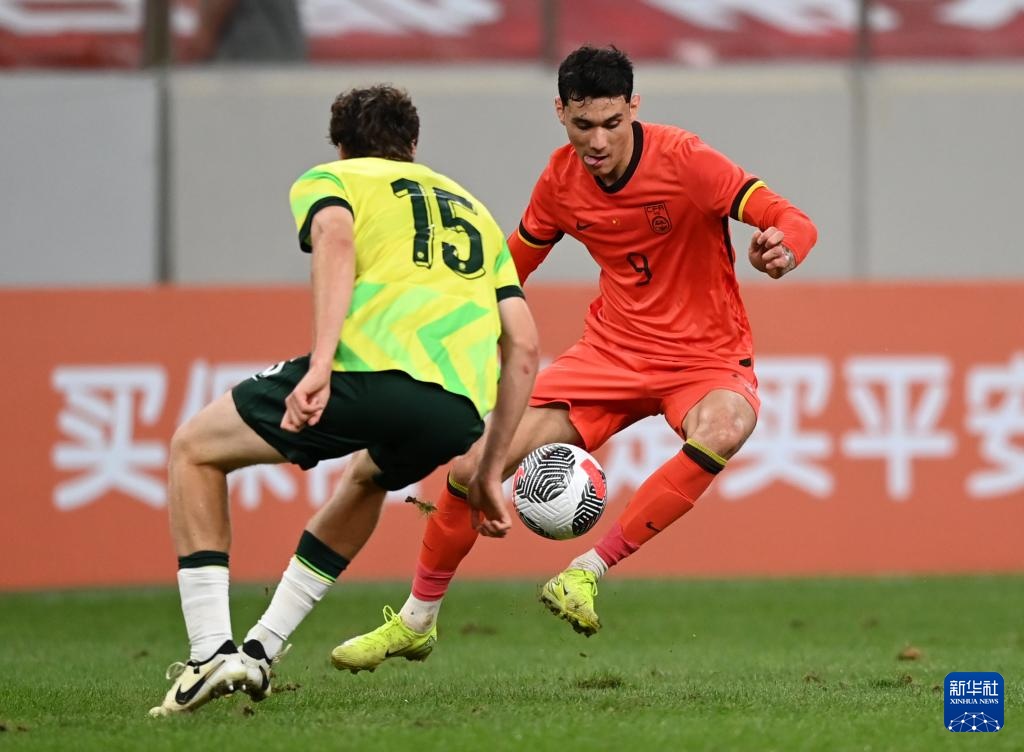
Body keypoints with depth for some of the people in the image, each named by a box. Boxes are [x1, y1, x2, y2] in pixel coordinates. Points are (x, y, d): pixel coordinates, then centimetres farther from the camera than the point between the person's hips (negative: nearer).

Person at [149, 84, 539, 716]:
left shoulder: (329, 179, 21)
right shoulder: (473, 209, 35)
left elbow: (337, 241, -5)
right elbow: (523, 345, 27)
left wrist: (319, 366, -17)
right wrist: (491, 471, 30)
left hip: (371, 369, -5)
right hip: (460, 413, 5)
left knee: (195, 448, 19)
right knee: (368, 477, 41)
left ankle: (212, 652, 6)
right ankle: (260, 651, 36)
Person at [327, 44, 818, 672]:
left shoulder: (682, 161, -20)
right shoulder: (562, 179, -4)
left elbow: (794, 222, -27)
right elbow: (516, 261, 16)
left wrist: (782, 249, -51)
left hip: (706, 356, -4)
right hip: (614, 349, 4)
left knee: (722, 430, -41)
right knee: (472, 467, -6)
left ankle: (589, 571, -28)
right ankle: (416, 621, 19)